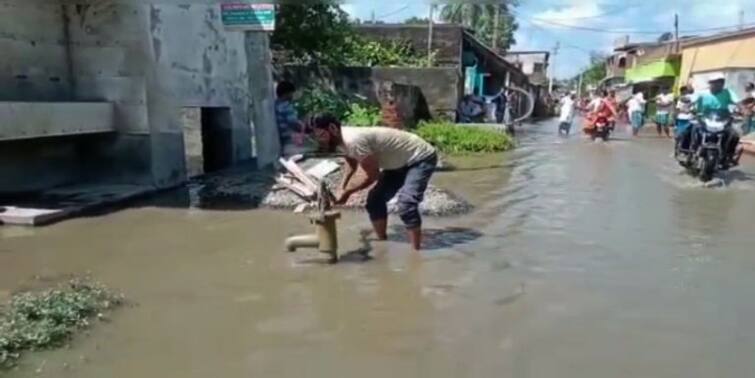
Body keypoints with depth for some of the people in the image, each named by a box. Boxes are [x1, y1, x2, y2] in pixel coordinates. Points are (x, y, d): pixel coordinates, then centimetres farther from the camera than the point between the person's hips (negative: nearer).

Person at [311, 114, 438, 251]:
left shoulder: (354, 141, -32)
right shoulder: (342, 140, -2)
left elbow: (372, 175, -24)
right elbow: (351, 163, 20)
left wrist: (347, 192, -13)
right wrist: (342, 188, 8)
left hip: (421, 158, -10)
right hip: (401, 161, 10)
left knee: (406, 205, -26)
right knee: (375, 200, 9)